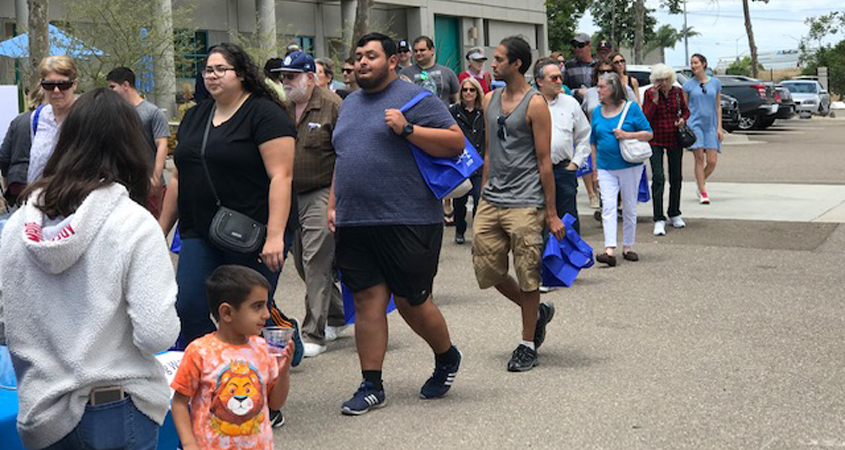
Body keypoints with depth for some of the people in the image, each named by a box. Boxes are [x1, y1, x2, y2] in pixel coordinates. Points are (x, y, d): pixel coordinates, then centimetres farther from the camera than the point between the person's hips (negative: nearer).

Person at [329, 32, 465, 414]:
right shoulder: (349, 104, 19)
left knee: (412, 301, 2)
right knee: (367, 303, 5)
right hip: (354, 225, 6)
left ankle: (447, 359, 29)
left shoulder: (415, 99, -3)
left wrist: (408, 129, -18)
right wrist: (333, 205, 18)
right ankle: (371, 386, 13)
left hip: (407, 223, -6)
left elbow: (456, 142, -10)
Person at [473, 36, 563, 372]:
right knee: (487, 271, 9)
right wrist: (484, 196, 17)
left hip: (524, 204, -7)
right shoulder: (490, 100, 12)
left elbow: (544, 162, -9)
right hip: (491, 202, 7)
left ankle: (528, 345, 16)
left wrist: (552, 214, -9)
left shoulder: (535, 104, -8)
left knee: (527, 276, 1)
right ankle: (538, 312, 30)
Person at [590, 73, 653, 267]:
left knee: (629, 208, 8)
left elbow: (649, 134, -1)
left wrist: (627, 135, -17)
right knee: (608, 207, -12)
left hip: (630, 166, -2)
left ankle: (627, 247, 21)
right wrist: (594, 170, 11)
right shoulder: (597, 112, 8)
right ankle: (609, 250, -19)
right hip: (605, 168, 2)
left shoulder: (631, 108, -3)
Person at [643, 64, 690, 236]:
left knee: (676, 177, 10)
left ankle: (674, 214, 27)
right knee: (658, 177, -13)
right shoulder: (649, 93, -6)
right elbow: (646, 118, -9)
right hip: (656, 140, -3)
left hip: (674, 139, 3)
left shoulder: (678, 92, 2)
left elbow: (686, 110, 16)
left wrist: (683, 119, -5)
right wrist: (655, 100, -20)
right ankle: (659, 219, -13)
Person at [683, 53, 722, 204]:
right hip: (694, 124, -2)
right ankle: (703, 192, 3)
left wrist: (719, 127, 4)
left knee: (712, 162, -4)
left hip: (710, 125, 2)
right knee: (699, 158, -6)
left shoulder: (715, 82, 7)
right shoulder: (688, 84, 4)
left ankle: (700, 183, 22)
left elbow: (718, 106, 10)